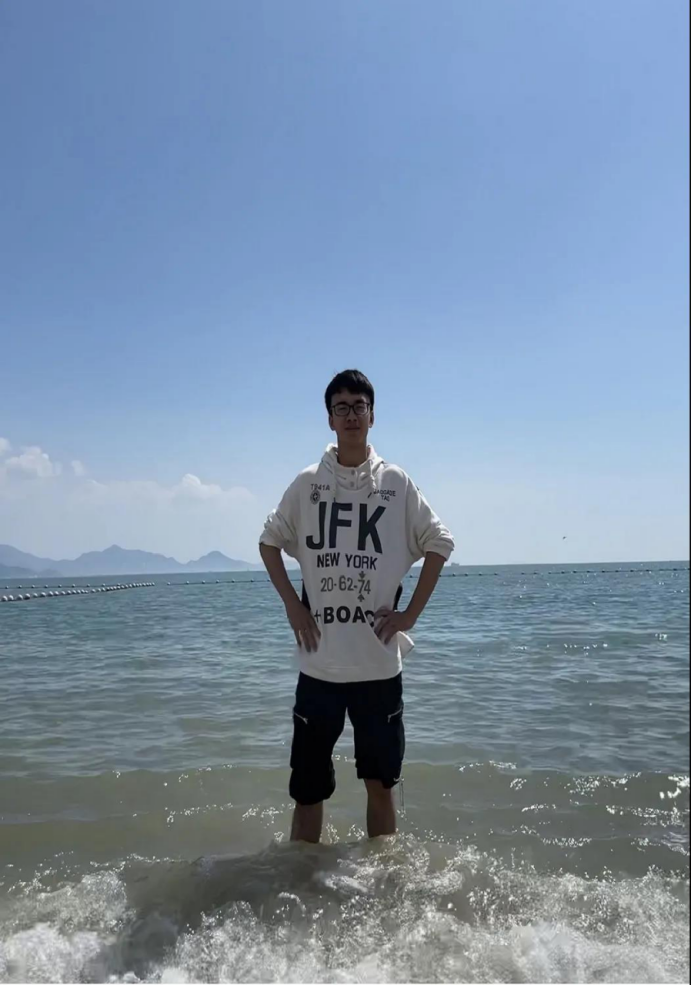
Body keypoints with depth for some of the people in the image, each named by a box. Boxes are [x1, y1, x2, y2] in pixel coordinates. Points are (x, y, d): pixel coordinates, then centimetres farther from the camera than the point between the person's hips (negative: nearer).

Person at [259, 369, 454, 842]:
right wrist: (292, 605, 3)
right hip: (319, 662, 0)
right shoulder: (307, 483, 2)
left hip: (379, 663, 0)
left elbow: (439, 543, 7)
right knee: (308, 786, 9)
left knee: (381, 782, 14)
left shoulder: (397, 483, 0)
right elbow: (270, 541, 13)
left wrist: (410, 613, 0)